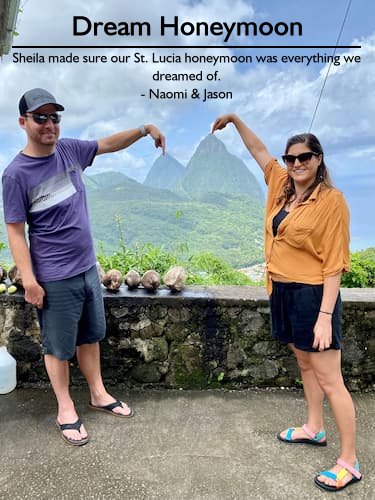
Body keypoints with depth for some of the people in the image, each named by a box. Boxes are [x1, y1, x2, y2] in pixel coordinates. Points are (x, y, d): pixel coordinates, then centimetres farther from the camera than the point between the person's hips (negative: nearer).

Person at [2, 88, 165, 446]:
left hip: (88, 268, 6)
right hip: (55, 279, -6)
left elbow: (108, 144, 16)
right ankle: (65, 410, 30)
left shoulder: (69, 149, 1)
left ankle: (98, 394, 38)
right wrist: (29, 281, -16)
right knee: (59, 347, 10)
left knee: (90, 337, 20)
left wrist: (144, 130, 6)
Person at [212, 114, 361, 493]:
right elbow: (259, 151, 21)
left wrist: (325, 316, -19)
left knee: (329, 380, 0)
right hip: (283, 291, 8)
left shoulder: (331, 200, -14)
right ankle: (314, 429, 41)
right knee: (305, 364, 21)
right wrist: (235, 120, 19)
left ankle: (349, 463, 15)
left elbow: (334, 263, -16)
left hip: (313, 295, -7)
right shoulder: (282, 186, 6)